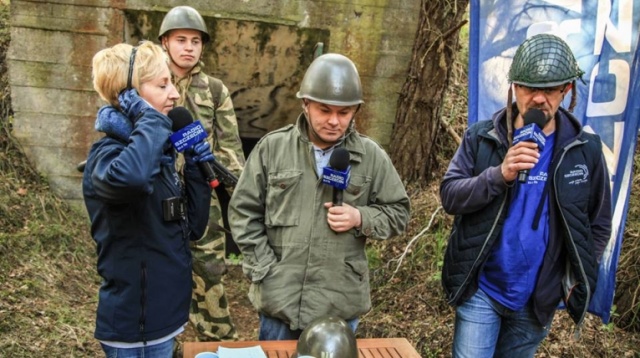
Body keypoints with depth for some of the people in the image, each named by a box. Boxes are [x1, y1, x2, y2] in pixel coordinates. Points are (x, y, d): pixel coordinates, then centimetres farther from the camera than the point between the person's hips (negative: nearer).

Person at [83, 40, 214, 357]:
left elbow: (192, 228, 8)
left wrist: (196, 169, -3)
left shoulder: (158, 152, 6)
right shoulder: (108, 153, -17)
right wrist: (152, 120, -27)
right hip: (137, 324, -8)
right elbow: (128, 177, -44)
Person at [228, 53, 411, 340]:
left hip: (341, 305, 1)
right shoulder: (271, 147, -1)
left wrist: (360, 218, -12)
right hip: (279, 300, 0)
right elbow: (243, 212, 1)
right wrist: (266, 273, -6)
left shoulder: (372, 156, 1)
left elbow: (398, 212, 8)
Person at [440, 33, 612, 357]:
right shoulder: (481, 137, -6)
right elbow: (449, 196, -11)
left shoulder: (586, 150, -3)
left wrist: (577, 278, 0)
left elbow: (599, 224, 6)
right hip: (481, 289, -1)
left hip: (540, 298, 2)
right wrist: (499, 175, -25)